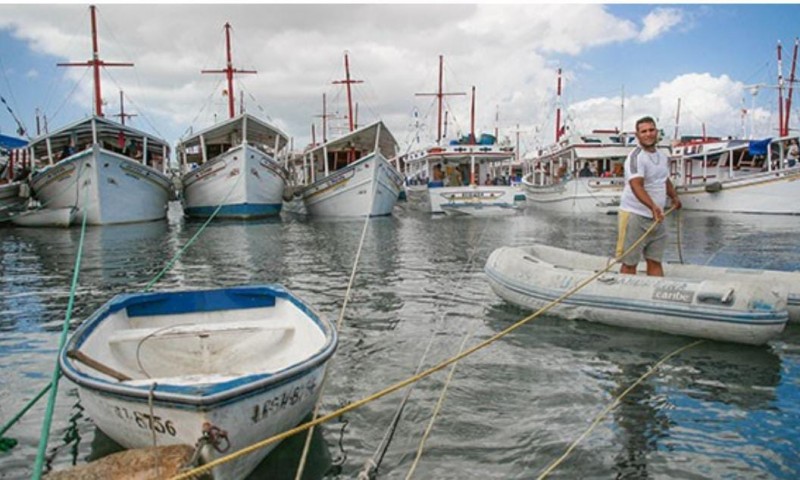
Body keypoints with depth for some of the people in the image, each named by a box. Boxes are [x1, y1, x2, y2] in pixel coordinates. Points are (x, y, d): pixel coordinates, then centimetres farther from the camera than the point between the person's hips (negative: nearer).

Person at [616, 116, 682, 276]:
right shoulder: (636, 157, -14)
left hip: (657, 217, 8)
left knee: (655, 261, 11)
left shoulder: (663, 157, 13)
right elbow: (636, 186, -28)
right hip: (634, 215, -7)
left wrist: (674, 197, 18)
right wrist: (653, 206, -41)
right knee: (629, 263, -3)